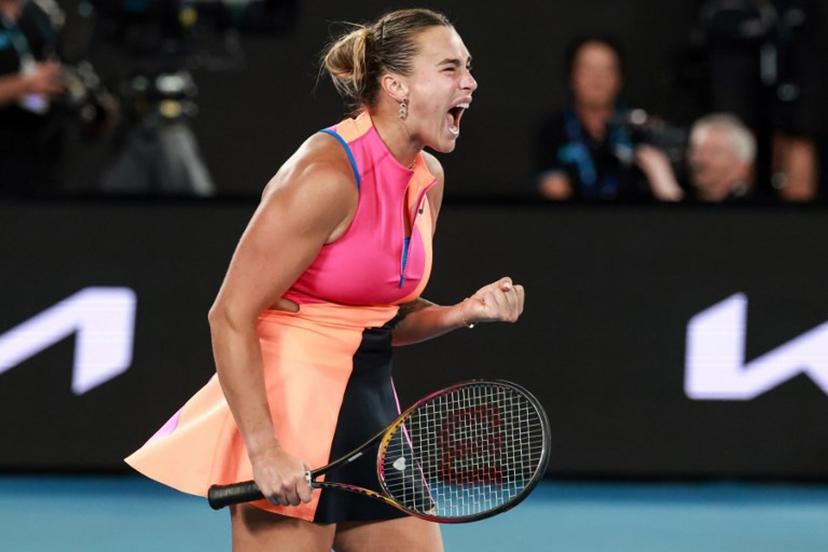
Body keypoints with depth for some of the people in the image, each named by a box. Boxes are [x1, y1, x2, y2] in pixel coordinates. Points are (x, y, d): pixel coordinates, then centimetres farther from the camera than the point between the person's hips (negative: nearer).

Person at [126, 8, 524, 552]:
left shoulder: (428, 179, 8)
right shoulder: (328, 175, -18)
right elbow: (231, 316, -18)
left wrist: (466, 312, 0)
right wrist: (265, 449, -23)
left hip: (370, 406, 9)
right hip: (290, 408, -8)